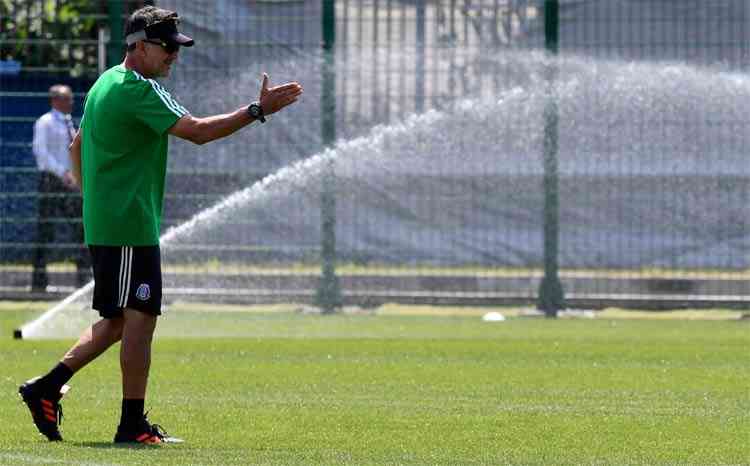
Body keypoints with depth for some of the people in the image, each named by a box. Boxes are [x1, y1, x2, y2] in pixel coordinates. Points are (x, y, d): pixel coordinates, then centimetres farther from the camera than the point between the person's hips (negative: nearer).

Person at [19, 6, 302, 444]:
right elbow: (198, 131, -22)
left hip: (102, 222, 10)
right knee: (139, 318, -5)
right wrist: (258, 110, -20)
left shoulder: (106, 83, 16)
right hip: (130, 227, -10)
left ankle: (47, 388, 11)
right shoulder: (139, 91, -15)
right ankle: (133, 423, -2)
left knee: (117, 321, 14)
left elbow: (77, 147, 25)